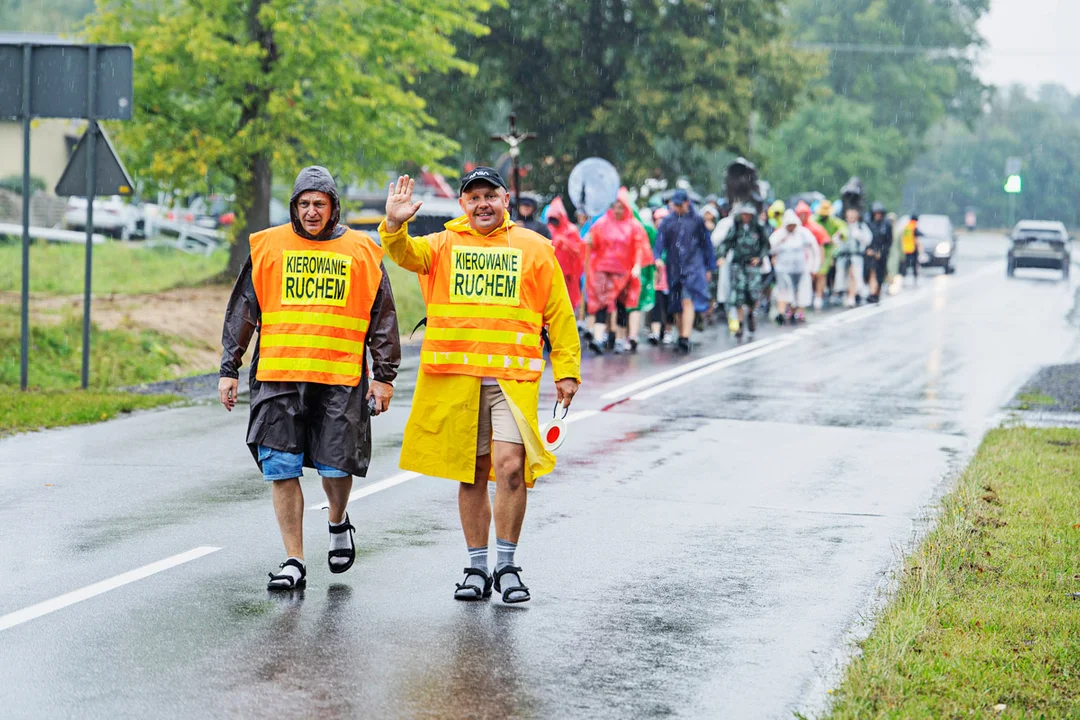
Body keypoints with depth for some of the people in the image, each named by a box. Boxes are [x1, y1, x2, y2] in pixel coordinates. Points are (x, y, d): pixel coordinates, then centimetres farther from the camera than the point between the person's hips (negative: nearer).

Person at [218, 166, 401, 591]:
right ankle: (294, 561, 7)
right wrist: (229, 369, 6)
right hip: (277, 378, 1)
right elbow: (242, 312, 10)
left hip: (341, 380, -1)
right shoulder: (268, 246, 8)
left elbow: (382, 320, 10)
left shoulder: (361, 252, 7)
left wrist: (384, 376, 6)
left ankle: (338, 524, 32)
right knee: (282, 470, -2)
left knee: (336, 467, -1)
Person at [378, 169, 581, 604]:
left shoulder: (534, 248, 8)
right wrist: (395, 226, -30)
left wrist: (566, 370, 5)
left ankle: (507, 565, 0)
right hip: (454, 378, 2)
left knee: (510, 466, -14)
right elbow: (407, 255, -9)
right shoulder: (442, 245, 10)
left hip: (513, 377, -2)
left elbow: (559, 315, 10)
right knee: (471, 474, 8)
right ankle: (477, 568, 18)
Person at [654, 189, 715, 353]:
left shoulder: (696, 220, 5)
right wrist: (657, 258, -19)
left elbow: (706, 244, 12)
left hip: (693, 267, -3)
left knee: (688, 302, -16)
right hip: (674, 268, 3)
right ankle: (682, 337, 21)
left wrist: (709, 267, 13)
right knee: (678, 305, 10)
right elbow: (659, 241, 0)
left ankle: (685, 338, -24)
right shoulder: (667, 221, 8)